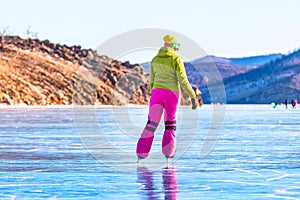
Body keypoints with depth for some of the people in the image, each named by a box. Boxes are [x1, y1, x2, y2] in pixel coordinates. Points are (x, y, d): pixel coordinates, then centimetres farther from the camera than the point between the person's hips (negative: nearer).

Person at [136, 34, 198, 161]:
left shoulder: (155, 60, 11)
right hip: (172, 93, -3)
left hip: (157, 92, 3)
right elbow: (183, 80, -9)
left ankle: (141, 154, -2)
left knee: (151, 124, 5)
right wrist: (193, 96, -5)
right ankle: (168, 153, 0)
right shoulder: (176, 59, -4)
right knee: (170, 124, 9)